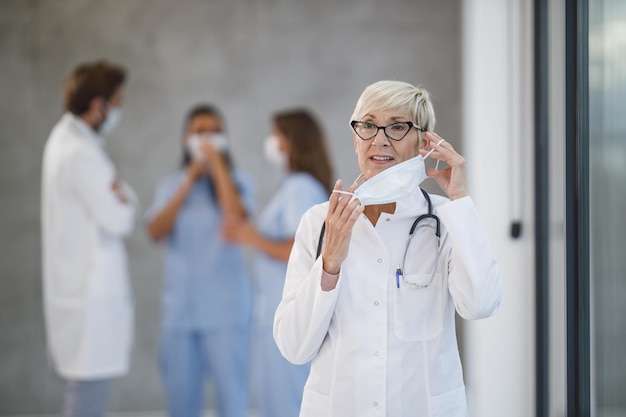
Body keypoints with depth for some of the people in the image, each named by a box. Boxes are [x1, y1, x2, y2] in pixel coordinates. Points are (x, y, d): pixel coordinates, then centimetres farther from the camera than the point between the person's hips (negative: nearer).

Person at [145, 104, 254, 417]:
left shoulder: (237, 182, 1)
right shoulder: (171, 185, 9)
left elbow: (236, 218, -20)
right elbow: (157, 231, -6)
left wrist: (218, 164, -14)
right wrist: (189, 182, -9)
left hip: (225, 307, -3)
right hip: (180, 308, 3)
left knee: (231, 391, -2)